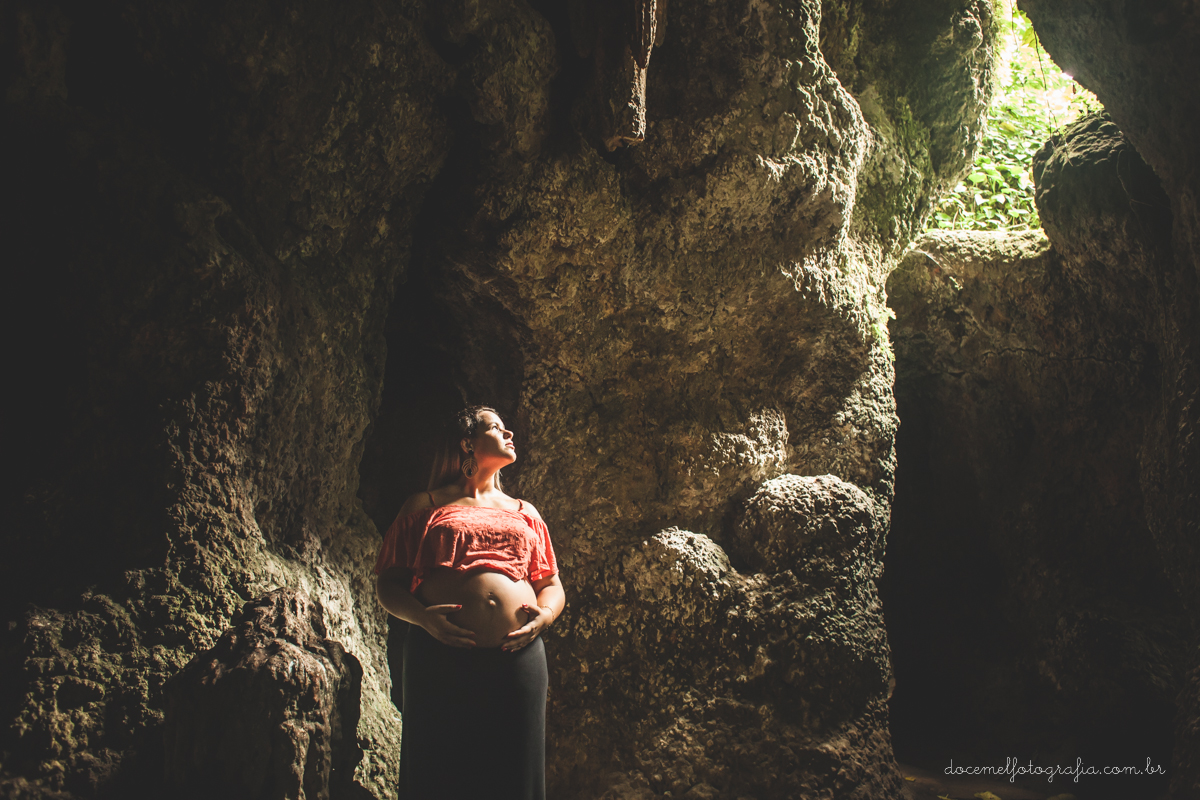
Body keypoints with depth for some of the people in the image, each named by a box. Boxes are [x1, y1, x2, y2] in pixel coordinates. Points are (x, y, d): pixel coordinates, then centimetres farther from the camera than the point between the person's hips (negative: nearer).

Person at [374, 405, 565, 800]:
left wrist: (545, 615, 0)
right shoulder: (425, 506, 12)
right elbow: (388, 584, 8)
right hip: (441, 655, -3)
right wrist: (422, 617, -10)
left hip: (518, 657, 3)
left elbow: (552, 586, 22)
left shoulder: (524, 512, 22)